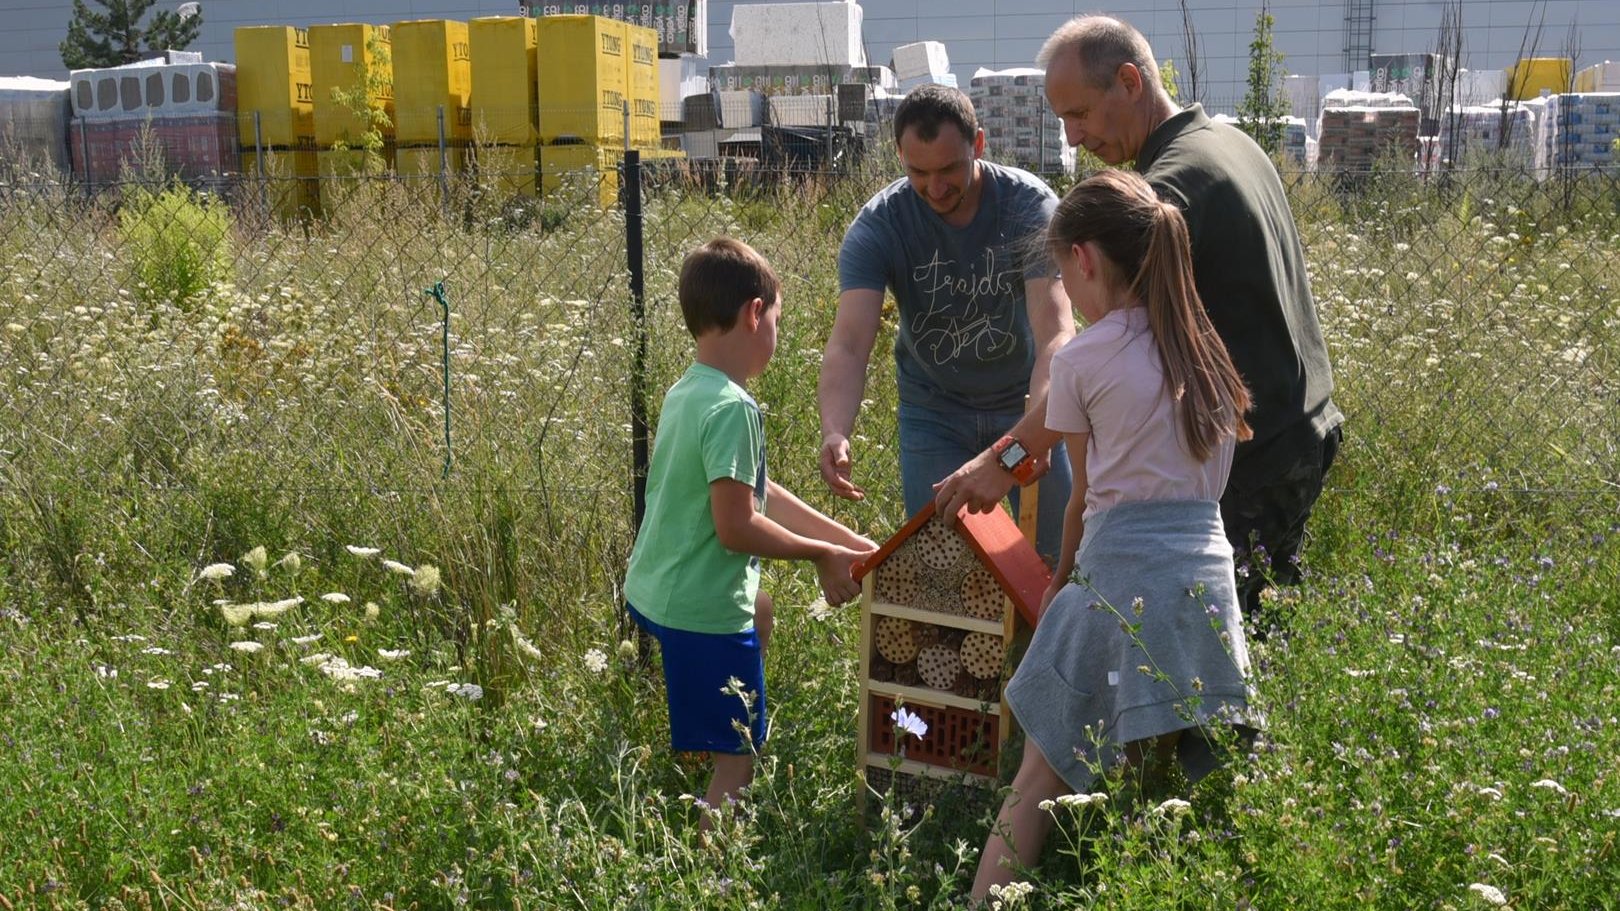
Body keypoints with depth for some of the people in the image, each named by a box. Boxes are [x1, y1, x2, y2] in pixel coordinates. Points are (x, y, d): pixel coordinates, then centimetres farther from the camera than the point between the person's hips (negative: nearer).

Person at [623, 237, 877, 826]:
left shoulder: (687, 391, 7)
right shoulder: (731, 408, -23)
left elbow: (757, 492, 11)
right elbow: (736, 526, -26)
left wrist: (847, 542, 12)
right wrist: (822, 553, -12)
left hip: (655, 589, 10)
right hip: (703, 612, -10)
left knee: (760, 613, 36)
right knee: (737, 761, 1)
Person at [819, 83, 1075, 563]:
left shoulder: (1030, 204, -23)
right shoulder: (877, 225, -20)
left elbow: (1056, 331, -33)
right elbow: (849, 345, -30)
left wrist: (1033, 430, -51)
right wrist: (835, 433, -50)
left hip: (1028, 401, 0)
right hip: (933, 411, 1)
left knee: (1056, 557, 4)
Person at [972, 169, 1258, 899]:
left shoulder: (1082, 360, -3)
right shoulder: (1207, 350, 13)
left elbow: (1085, 496, 6)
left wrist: (1060, 583, 24)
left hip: (1121, 573, -5)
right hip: (1208, 572, 5)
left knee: (1041, 779, 2)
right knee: (1162, 786, 13)